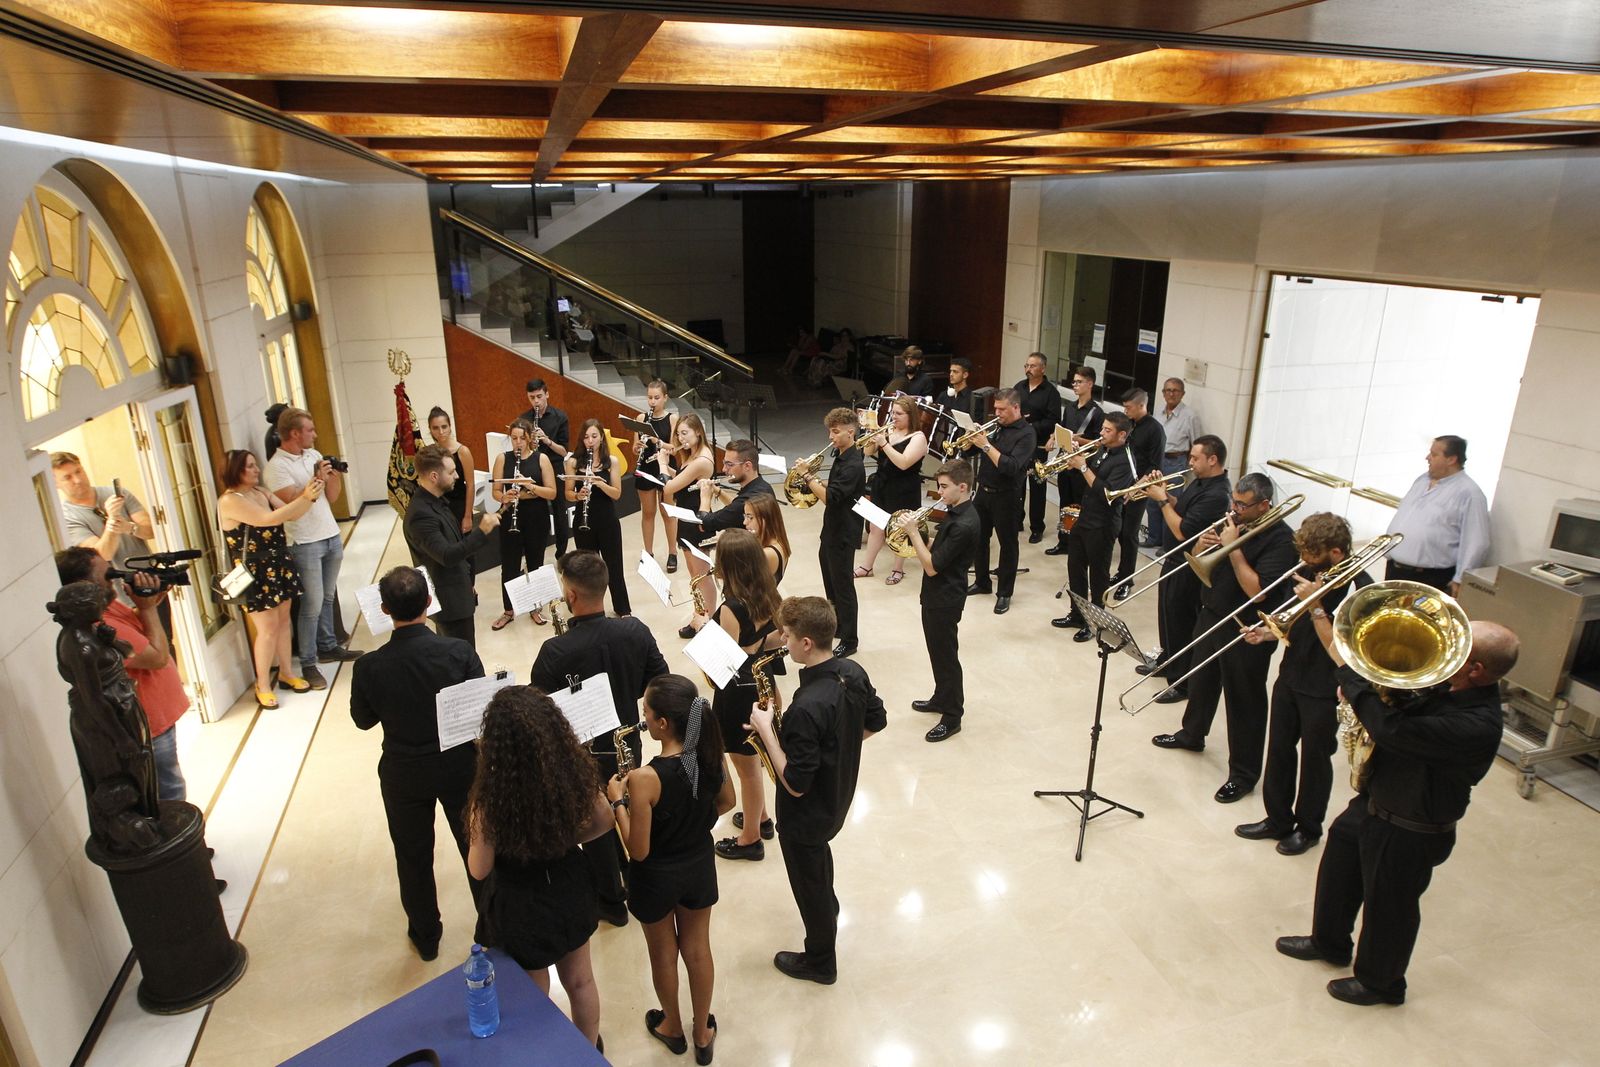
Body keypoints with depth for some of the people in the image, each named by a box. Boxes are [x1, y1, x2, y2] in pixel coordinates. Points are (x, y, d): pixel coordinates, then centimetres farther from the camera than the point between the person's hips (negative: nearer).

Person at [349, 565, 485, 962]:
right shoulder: (459, 652, -23)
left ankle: (425, 936, 40)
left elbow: (363, 720, -2)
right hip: (459, 768, 0)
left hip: (403, 776, 1)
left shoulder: (369, 667, -20)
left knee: (413, 857, 22)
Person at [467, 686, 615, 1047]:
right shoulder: (575, 770, -21)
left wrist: (477, 824, -4)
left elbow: (479, 869, -18)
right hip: (570, 890, 4)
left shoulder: (492, 797, -33)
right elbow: (605, 822, -4)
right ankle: (589, 1050, 53)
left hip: (521, 908, -4)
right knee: (580, 981, 29)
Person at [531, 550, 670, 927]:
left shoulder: (555, 651, -30)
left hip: (584, 754, -4)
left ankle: (611, 901, 37)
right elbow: (658, 681, -4)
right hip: (628, 745, 4)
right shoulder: (636, 631, -17)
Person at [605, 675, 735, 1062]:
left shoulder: (645, 778, -34)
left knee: (663, 955, 23)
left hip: (656, 878, -4)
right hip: (699, 867, 4)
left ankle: (673, 1028, 48)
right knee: (698, 951, 24)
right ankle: (703, 1033, 44)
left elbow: (638, 850, -24)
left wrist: (617, 800, -14)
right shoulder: (712, 755, -18)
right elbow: (726, 803, 1)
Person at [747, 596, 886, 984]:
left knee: (808, 882, 18)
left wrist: (766, 729, -25)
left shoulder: (806, 708, -39)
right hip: (840, 796, 8)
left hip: (807, 814, -8)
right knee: (819, 853, 36)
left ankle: (820, 962, 41)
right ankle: (828, 908, 63)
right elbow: (876, 721, 4)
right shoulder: (853, 672, -14)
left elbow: (795, 784, -31)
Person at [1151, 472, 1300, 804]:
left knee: (1244, 701, 3)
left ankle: (1243, 773, 16)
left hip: (1246, 631, -7)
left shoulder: (1280, 539, -20)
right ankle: (1192, 734, 47)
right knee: (1202, 680, 25)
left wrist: (1233, 547, -26)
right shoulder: (1231, 521, 1)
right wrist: (1202, 545, -14)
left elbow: (1256, 590, -28)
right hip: (1211, 616, 8)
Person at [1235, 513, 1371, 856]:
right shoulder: (1312, 572, 0)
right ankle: (1278, 820, 32)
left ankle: (1308, 828, 31)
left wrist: (1315, 605, -28)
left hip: (1324, 691, -6)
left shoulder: (1360, 590, -21)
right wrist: (1268, 634, -4)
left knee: (1314, 760, 11)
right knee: (1278, 751, 15)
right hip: (1290, 677, 7)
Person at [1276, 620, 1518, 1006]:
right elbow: (1401, 709, 10)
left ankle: (1379, 983, 43)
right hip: (1373, 802, 9)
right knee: (1337, 872, 27)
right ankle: (1329, 942, 52)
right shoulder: (1444, 683, -8)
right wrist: (1361, 689, -12)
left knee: (1387, 908, 16)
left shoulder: (1478, 726, -35)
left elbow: (1392, 730, -42)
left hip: (1407, 833, -9)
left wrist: (1349, 672, -32)